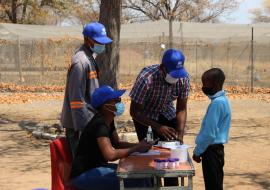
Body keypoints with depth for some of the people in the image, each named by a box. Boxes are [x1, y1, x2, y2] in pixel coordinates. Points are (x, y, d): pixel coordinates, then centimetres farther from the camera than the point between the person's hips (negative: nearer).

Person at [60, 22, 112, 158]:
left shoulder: (90, 59, 13)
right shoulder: (80, 62, -17)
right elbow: (76, 99, -20)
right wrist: (83, 127, -21)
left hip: (89, 121, 10)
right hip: (80, 125, -10)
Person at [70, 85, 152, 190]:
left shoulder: (108, 121, 7)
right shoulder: (100, 124, -23)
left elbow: (117, 143, 15)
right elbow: (111, 155, -33)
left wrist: (139, 145, -1)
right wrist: (136, 149, -20)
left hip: (97, 167, 10)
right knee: (134, 182, -23)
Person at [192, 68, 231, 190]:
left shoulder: (217, 103, -21)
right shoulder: (221, 100, 10)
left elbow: (209, 133, -22)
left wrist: (197, 151, -12)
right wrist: (200, 149, 19)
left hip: (212, 150, -9)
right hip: (215, 148, 9)